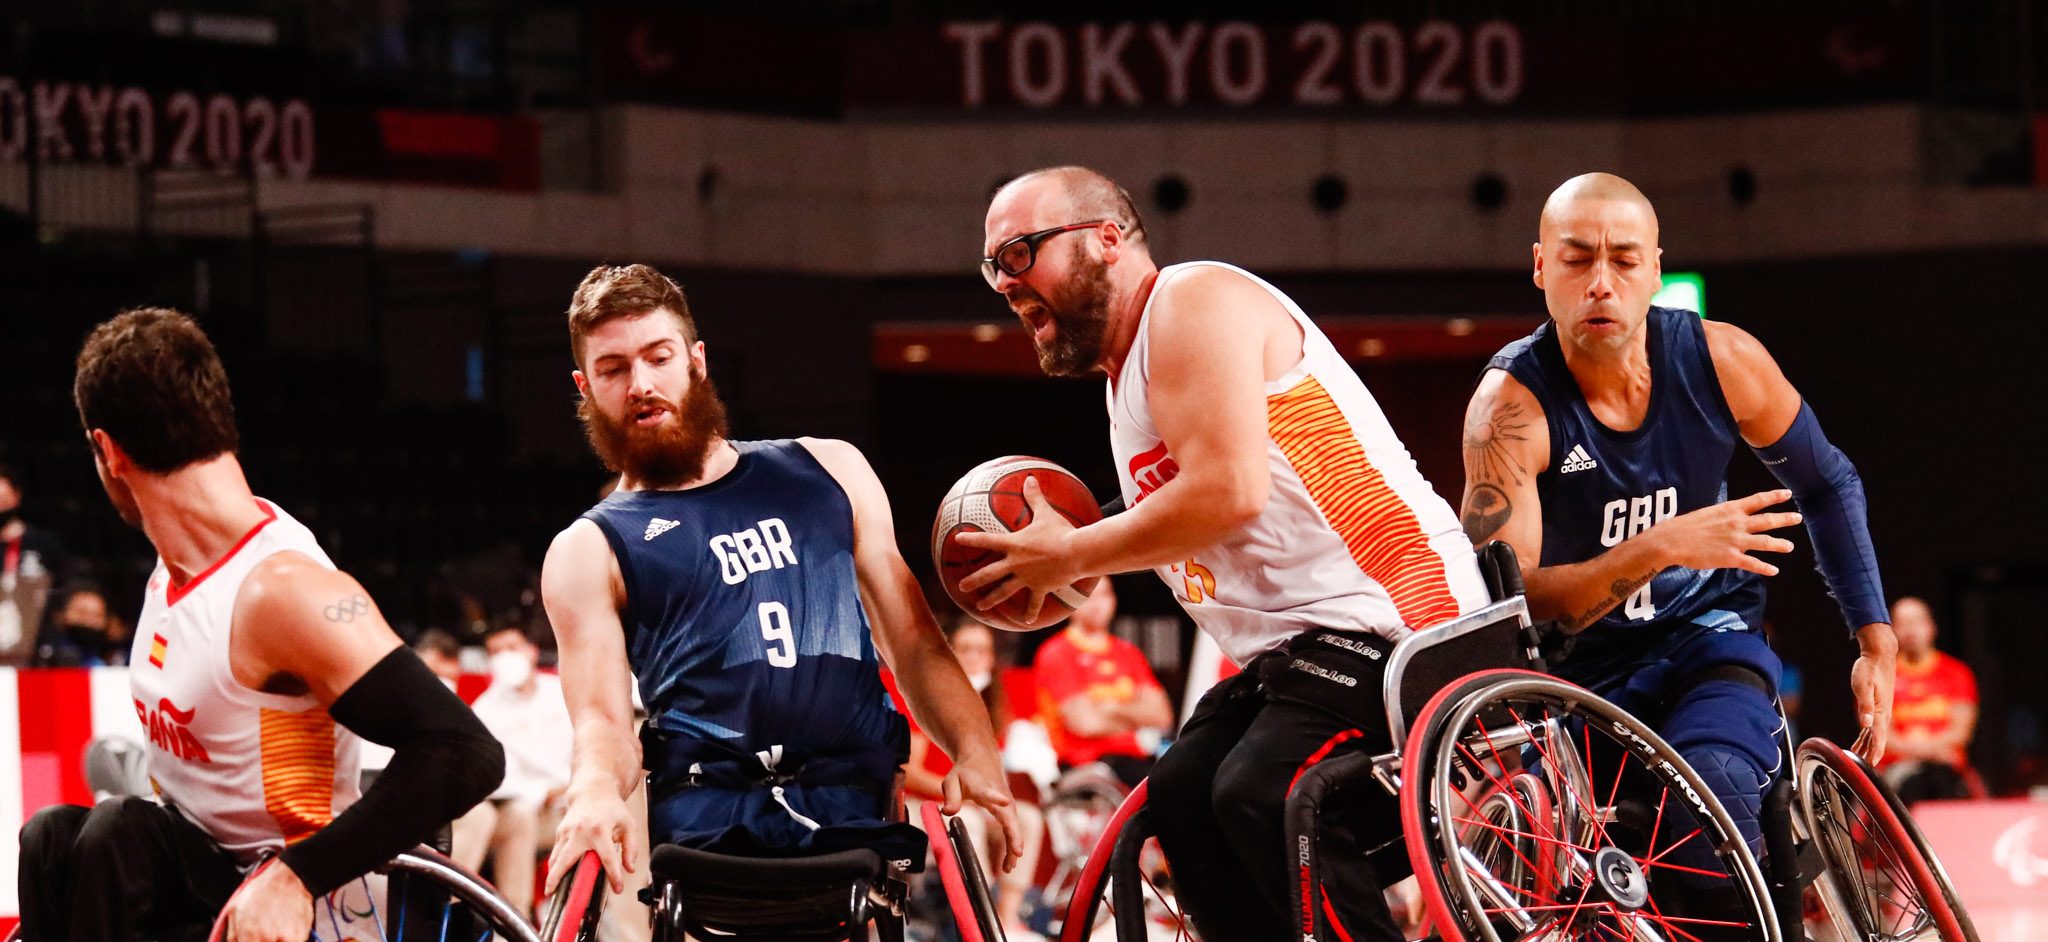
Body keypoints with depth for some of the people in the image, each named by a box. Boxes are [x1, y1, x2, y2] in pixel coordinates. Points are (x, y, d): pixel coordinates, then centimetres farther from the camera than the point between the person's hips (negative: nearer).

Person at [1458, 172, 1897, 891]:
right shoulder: (1513, 402, -18)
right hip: (1582, 665, -1)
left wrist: (1876, 645, 7)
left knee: (1713, 785, -32)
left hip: (1709, 640, 1)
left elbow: (1828, 485, 10)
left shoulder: (1722, 360, -9)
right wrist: (1661, 549, -36)